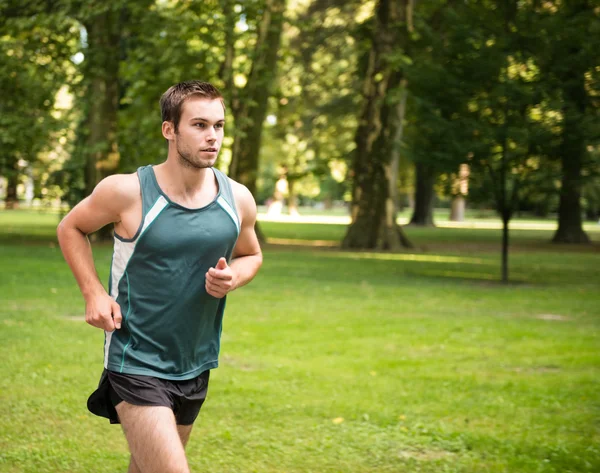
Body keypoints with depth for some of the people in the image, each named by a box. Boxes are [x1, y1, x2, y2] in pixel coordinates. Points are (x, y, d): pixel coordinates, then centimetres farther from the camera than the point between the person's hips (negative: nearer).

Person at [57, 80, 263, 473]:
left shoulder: (238, 199, -3)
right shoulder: (128, 192, -14)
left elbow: (251, 255, 17)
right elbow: (71, 228, 4)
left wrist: (233, 278, -7)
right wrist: (93, 292, -9)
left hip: (195, 367, 6)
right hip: (136, 364, -5)